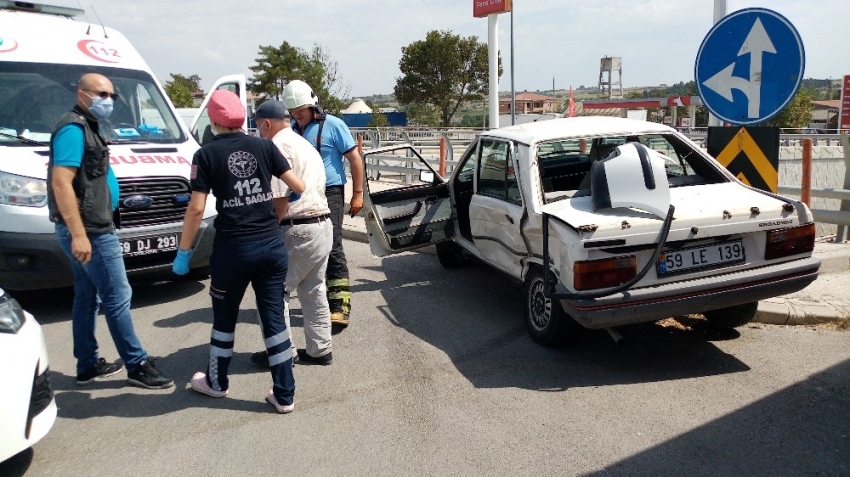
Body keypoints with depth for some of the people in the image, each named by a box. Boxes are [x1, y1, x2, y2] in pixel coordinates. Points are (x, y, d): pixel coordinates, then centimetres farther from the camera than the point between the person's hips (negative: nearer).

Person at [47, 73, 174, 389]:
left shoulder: (86, 128, 16)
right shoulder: (73, 129, -15)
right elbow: (61, 182, -23)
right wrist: (78, 234, -28)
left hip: (89, 227, 10)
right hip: (89, 230, -10)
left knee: (87, 296, 13)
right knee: (117, 296, -5)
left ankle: (88, 366, 22)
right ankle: (137, 365, 3)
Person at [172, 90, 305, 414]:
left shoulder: (207, 154, -4)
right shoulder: (264, 146, 3)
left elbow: (196, 209, -9)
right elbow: (299, 186, 5)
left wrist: (183, 253, 0)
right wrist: (287, 200, 28)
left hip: (233, 248, -2)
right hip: (272, 244, 3)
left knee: (224, 317, 17)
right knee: (274, 317, 9)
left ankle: (216, 382, 37)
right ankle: (284, 395, 14)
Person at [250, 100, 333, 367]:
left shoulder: (278, 146, -10)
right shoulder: (305, 144, 21)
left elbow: (280, 198, -19)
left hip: (298, 230, -10)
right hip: (322, 225, 10)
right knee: (314, 291, 16)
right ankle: (319, 350, 22)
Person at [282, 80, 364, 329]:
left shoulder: (332, 125, -5)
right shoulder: (292, 130, 12)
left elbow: (355, 159, -5)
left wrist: (357, 193, -8)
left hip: (329, 193, -6)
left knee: (332, 248, -10)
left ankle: (340, 305, -9)